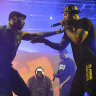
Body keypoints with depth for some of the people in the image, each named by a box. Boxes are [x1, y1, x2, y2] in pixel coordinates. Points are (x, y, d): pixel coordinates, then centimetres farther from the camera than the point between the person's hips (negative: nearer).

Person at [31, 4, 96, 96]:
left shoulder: (84, 22, -4)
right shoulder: (70, 27, 18)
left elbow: (78, 39, -19)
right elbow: (61, 47, 17)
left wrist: (66, 27, -7)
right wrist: (44, 40, 12)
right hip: (81, 66, 8)